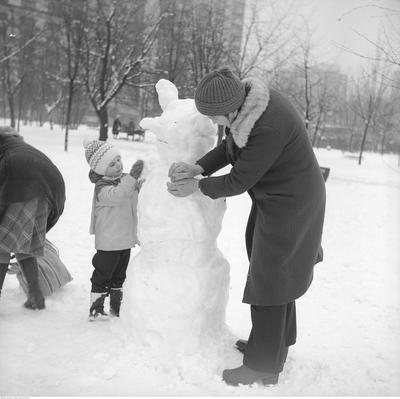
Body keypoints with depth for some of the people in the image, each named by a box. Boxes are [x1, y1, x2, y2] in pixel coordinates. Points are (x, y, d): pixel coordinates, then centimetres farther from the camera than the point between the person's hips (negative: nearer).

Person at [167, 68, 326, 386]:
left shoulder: (268, 128, -34)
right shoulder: (245, 98, -7)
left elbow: (239, 181, -24)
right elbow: (229, 148, 4)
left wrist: (198, 186, -11)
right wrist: (197, 168, -10)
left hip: (288, 204, -9)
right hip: (278, 196, 10)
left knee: (269, 279, 0)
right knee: (278, 273, 21)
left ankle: (264, 366, 17)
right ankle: (277, 344, 41)